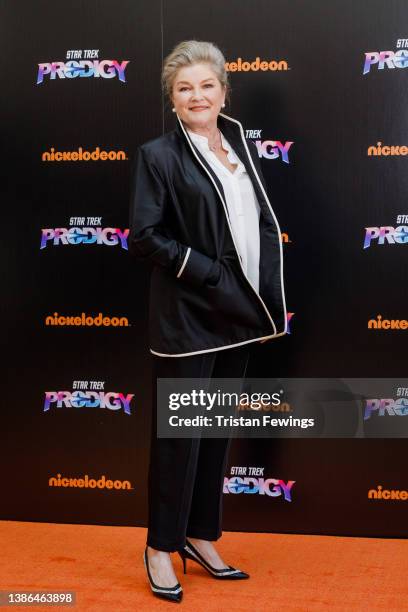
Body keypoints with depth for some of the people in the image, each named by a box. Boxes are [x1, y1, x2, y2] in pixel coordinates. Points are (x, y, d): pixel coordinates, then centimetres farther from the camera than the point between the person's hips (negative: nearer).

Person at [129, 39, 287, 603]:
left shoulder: (242, 147, 11)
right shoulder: (158, 155, -7)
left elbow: (265, 226, 14)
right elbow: (144, 237, -14)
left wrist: (268, 302, 4)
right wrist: (211, 275, -18)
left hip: (237, 316, 6)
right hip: (188, 319, -6)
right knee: (180, 435, 2)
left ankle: (201, 537, 28)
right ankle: (161, 547, 18)